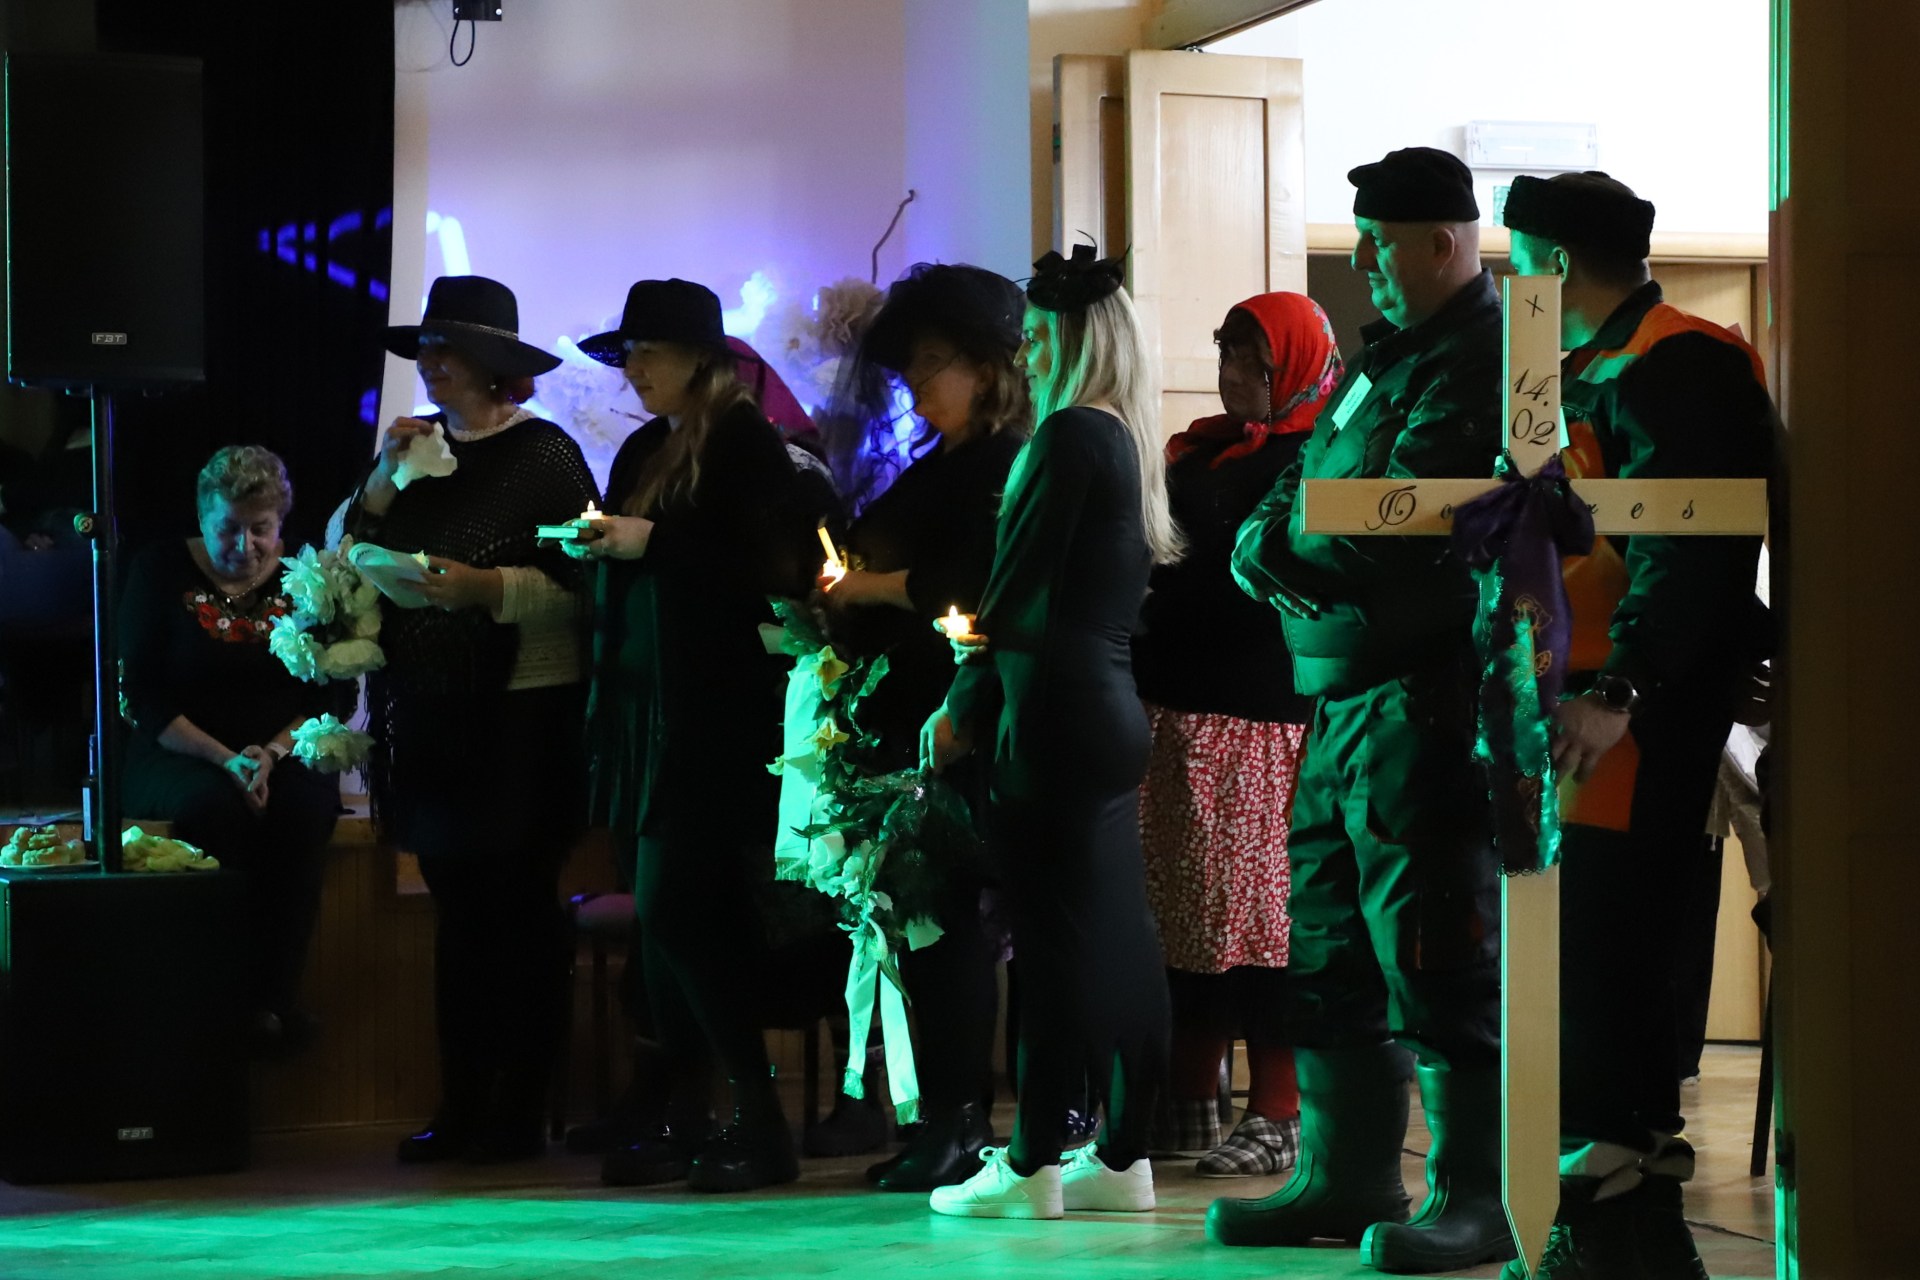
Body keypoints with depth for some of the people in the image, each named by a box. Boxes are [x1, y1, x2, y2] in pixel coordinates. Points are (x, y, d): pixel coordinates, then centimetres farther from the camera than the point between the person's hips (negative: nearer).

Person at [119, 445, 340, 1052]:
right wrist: (226, 760, -17)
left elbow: (325, 694, 3)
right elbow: (144, 695, -4)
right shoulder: (160, 571, 2)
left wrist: (273, 753, -17)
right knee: (212, 805, -36)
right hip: (176, 756, -1)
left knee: (305, 808, -33)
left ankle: (275, 995, -25)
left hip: (283, 754, 2)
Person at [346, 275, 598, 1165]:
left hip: (520, 716, -6)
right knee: (457, 911, 9)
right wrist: (382, 482, -2)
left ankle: (520, 1114, 3)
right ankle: (460, 1108, 12)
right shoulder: (421, 449, 14)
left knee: (519, 909, -2)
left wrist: (483, 586, -22)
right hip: (429, 716, 6)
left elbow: (574, 587, -11)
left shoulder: (544, 455, -5)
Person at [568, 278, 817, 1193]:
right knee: (670, 919, 7)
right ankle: (686, 1124, 11)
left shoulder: (744, 442, -7)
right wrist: (592, 543, 3)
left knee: (676, 912, -12)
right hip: (643, 707, 8)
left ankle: (762, 1123, -6)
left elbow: (776, 567, -15)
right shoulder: (643, 450, 16)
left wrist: (649, 541, -16)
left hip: (713, 714, -8)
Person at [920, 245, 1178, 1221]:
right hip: (1113, 708, 9)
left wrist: (964, 706, -5)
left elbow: (1019, 587, -13)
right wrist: (987, 688, 18)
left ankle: (1031, 1167, -3)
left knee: (1056, 939, -6)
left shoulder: (1070, 437, -11)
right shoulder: (1127, 441, 15)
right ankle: (1122, 1157, 14)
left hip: (1055, 713, -9)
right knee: (1118, 940, 10)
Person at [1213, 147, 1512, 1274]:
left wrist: (1294, 529, -9)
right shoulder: (1387, 356, 20)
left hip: (1430, 694, -10)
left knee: (1431, 948, -8)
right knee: (1331, 943, 15)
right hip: (1346, 693, 10)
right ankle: (1347, 1177, 25)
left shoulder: (1480, 360, -12)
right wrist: (1270, 542, -6)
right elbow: (1268, 532, 16)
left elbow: (1401, 519, -23)